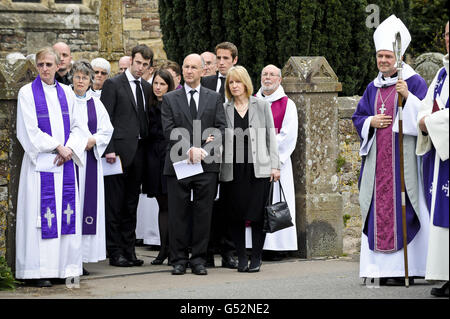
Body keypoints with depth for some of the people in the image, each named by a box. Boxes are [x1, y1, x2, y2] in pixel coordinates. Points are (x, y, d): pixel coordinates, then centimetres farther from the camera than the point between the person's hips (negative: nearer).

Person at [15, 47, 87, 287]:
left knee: (67, 211, 1)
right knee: (41, 214, -6)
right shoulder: (27, 93, -1)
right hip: (40, 162, -4)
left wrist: (69, 149, -7)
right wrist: (57, 146, -11)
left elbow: (77, 126, 10)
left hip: (65, 162, 4)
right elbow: (30, 130, -7)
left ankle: (64, 266, 7)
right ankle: (39, 271, -4)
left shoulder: (66, 93, 12)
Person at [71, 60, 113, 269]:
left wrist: (93, 140, -7)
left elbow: (107, 130, 11)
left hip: (90, 159, 3)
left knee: (89, 204, 0)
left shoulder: (95, 103, 13)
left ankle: (83, 256, 4)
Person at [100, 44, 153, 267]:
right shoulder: (113, 85, -3)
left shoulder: (147, 88, 15)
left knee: (131, 205, 10)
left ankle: (129, 250, 15)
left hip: (138, 151, 6)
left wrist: (147, 146, 8)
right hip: (119, 151, -6)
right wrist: (109, 149, -16)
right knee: (115, 205, -3)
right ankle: (115, 252, 0)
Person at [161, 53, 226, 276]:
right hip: (178, 164, -1)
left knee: (203, 213, 2)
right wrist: (189, 150, -14)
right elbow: (169, 130, -1)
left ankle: (198, 259, 8)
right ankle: (178, 259, 7)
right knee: (178, 213, 0)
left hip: (207, 164, 1)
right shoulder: (170, 99, 8)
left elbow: (221, 128, 4)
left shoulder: (214, 98, 11)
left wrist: (204, 150, -11)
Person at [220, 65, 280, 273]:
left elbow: (271, 137, 7)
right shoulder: (224, 109, 10)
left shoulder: (261, 106, 8)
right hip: (233, 170, 1)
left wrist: (274, 165, 2)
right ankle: (241, 258, 10)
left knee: (257, 215, -4)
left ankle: (256, 258, 5)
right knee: (236, 216, 1)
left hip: (258, 169, -1)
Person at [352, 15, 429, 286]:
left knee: (401, 208, -9)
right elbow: (358, 118, 20)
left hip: (403, 155, -6)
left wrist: (408, 96, -23)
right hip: (377, 157, 6)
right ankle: (381, 266, 5)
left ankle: (404, 268, -7)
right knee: (379, 209, 2)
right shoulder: (373, 88, 17)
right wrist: (371, 122, -1)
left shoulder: (414, 82, -1)